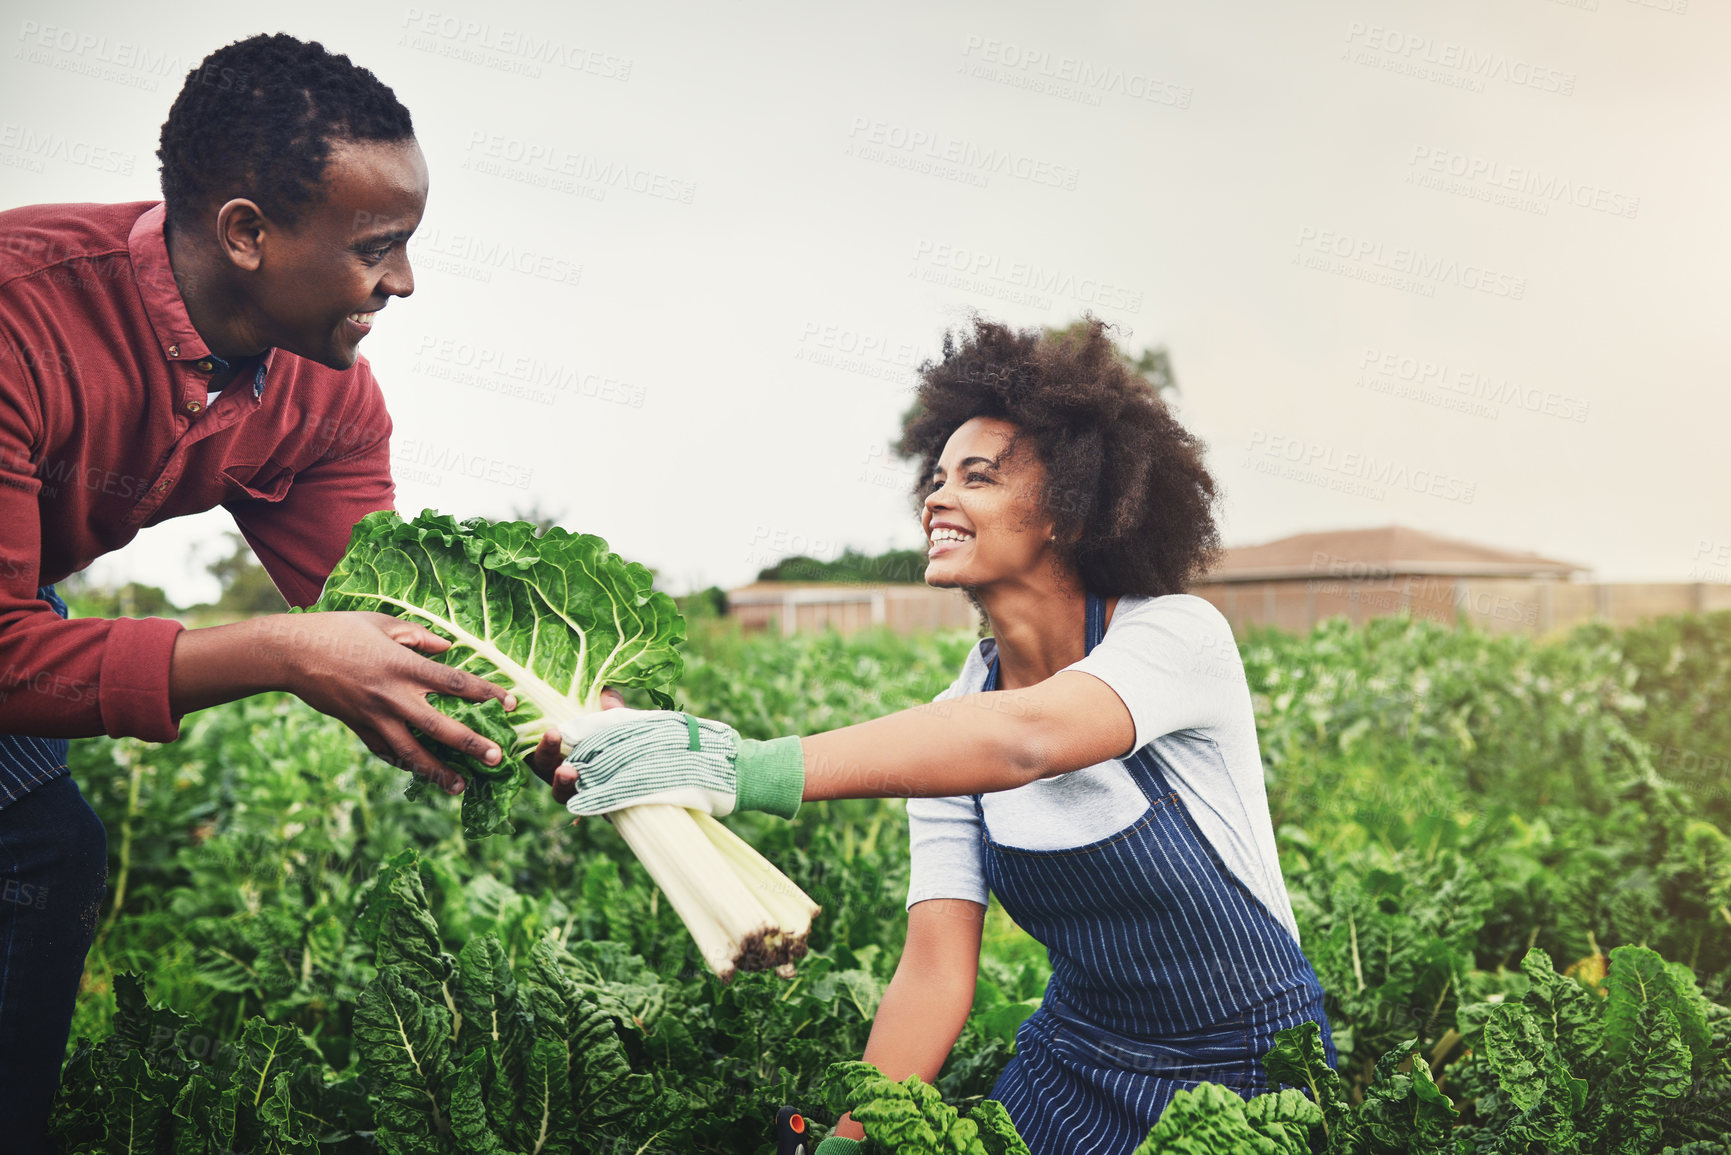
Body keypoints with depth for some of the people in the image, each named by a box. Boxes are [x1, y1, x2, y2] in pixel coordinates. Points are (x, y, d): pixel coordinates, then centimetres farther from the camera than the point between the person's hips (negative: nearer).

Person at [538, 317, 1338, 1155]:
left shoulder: (1178, 637, -20)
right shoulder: (951, 727, -5)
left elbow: (1022, 739, -41)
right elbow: (936, 967, -10)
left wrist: (738, 768, -49)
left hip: (1255, 1076, -4)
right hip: (1075, 1072, 4)